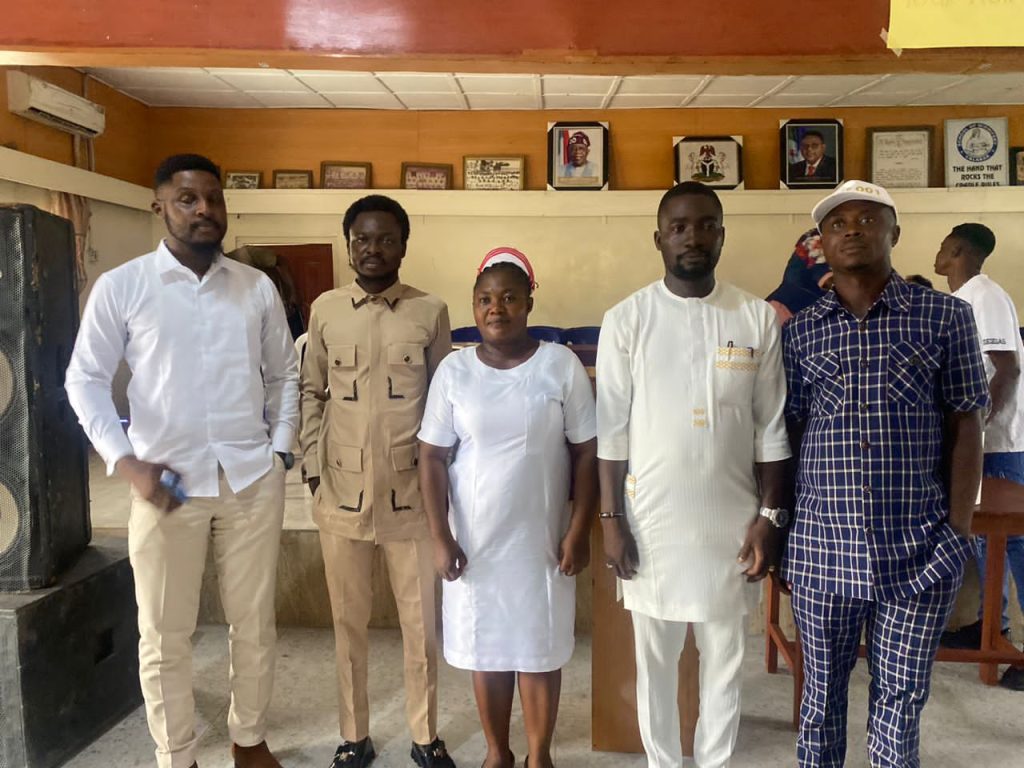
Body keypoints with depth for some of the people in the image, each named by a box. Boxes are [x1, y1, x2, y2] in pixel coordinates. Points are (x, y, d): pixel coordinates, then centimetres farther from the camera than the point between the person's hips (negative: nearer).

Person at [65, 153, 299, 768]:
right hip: (168, 484, -2)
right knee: (165, 634, 9)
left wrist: (281, 450, 2)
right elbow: (85, 379, 2)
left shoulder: (258, 287, 5)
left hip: (253, 481, 2)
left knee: (255, 622, 13)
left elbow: (284, 374, 11)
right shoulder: (120, 287, -2)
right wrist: (125, 462, -8)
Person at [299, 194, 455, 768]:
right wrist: (313, 468, 2)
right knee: (349, 623, 13)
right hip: (341, 492, 1)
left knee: (422, 622, 9)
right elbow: (311, 393, 8)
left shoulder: (431, 312, 0)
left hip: (412, 492, -1)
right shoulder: (325, 310, 4)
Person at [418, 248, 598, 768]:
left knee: (540, 647, 11)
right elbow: (432, 457, -1)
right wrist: (440, 536, -7)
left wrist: (578, 532, -8)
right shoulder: (455, 370, -3)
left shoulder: (561, 365, -6)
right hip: (474, 539, 2)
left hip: (541, 538, -1)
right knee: (484, 647, 14)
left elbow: (587, 453, -4)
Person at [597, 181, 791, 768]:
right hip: (650, 520, -1)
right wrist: (612, 519, -5)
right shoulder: (626, 319, -4)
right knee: (655, 660, 14)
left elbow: (771, 429, 2)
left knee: (725, 658, 15)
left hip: (730, 522, 1)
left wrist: (770, 516, -1)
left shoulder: (759, 319, -1)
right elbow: (611, 431, -3)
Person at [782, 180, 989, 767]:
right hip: (823, 544, 1)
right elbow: (788, 434, 6)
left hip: (919, 545, -1)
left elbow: (965, 428, 0)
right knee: (822, 691, 15)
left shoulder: (945, 316, 1)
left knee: (903, 697, 12)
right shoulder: (800, 332, 4)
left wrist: (959, 531, -5)